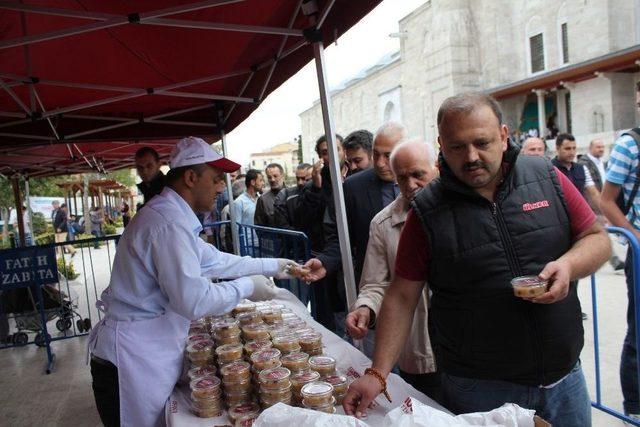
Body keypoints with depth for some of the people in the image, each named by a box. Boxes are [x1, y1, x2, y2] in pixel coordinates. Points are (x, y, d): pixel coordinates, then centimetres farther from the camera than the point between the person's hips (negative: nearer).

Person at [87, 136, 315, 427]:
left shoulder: (167, 214, 11)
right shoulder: (169, 223, -24)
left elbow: (214, 260, 18)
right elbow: (194, 301, -26)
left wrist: (272, 266, 18)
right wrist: (247, 287, -11)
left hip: (149, 354, 10)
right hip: (133, 361, -10)